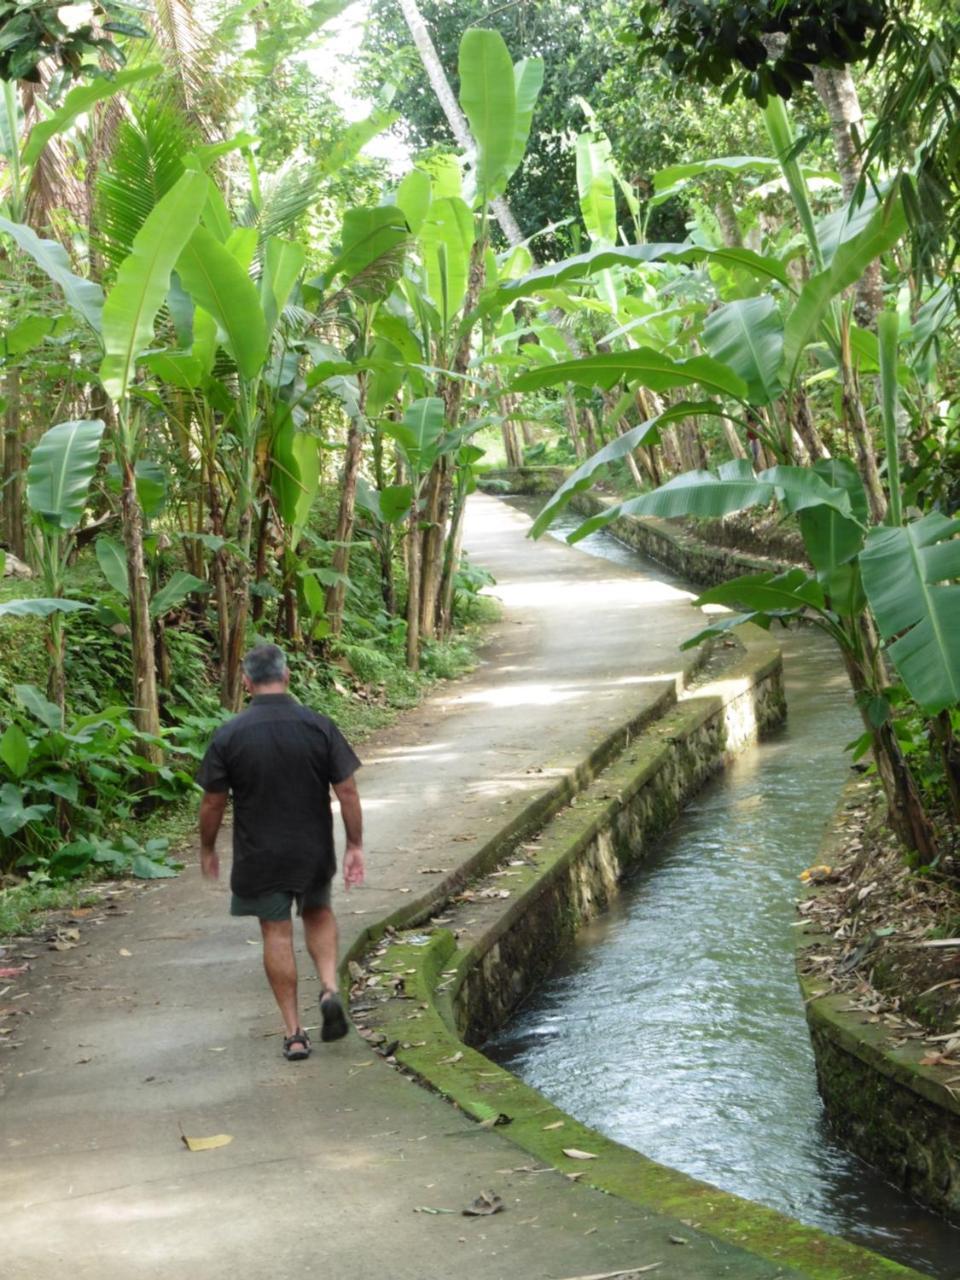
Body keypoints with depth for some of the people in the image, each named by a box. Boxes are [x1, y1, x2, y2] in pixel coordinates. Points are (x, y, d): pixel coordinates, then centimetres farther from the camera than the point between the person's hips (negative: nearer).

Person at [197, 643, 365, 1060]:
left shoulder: (228, 736, -10)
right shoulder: (318, 726, -8)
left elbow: (213, 802, -5)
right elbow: (347, 791, -7)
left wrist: (207, 849, 11)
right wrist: (355, 846, 2)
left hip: (259, 855, -1)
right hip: (313, 852, 2)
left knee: (276, 934, 7)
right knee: (318, 914, 25)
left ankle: (294, 1033, 9)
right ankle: (329, 989, 4)